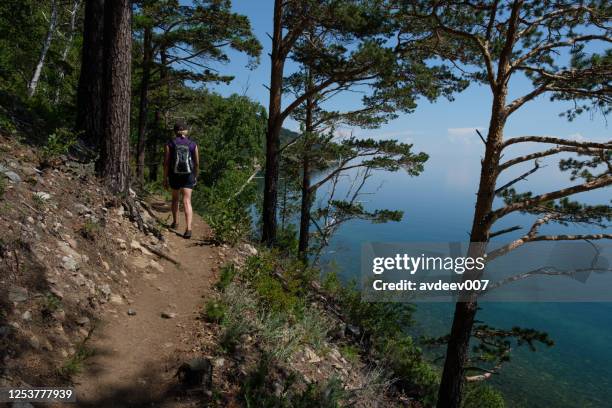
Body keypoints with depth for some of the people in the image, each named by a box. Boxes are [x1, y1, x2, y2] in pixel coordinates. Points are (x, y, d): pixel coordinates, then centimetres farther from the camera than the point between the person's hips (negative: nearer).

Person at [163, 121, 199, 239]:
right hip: (188, 176, 0)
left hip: (174, 176, 0)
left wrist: (165, 179, 2)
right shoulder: (193, 144, 1)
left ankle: (175, 222, 36)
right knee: (187, 201, -5)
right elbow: (197, 163, 4)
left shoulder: (170, 144, -1)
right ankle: (188, 228, -19)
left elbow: (166, 163, -5)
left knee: (175, 198, 22)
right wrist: (195, 177, 18)